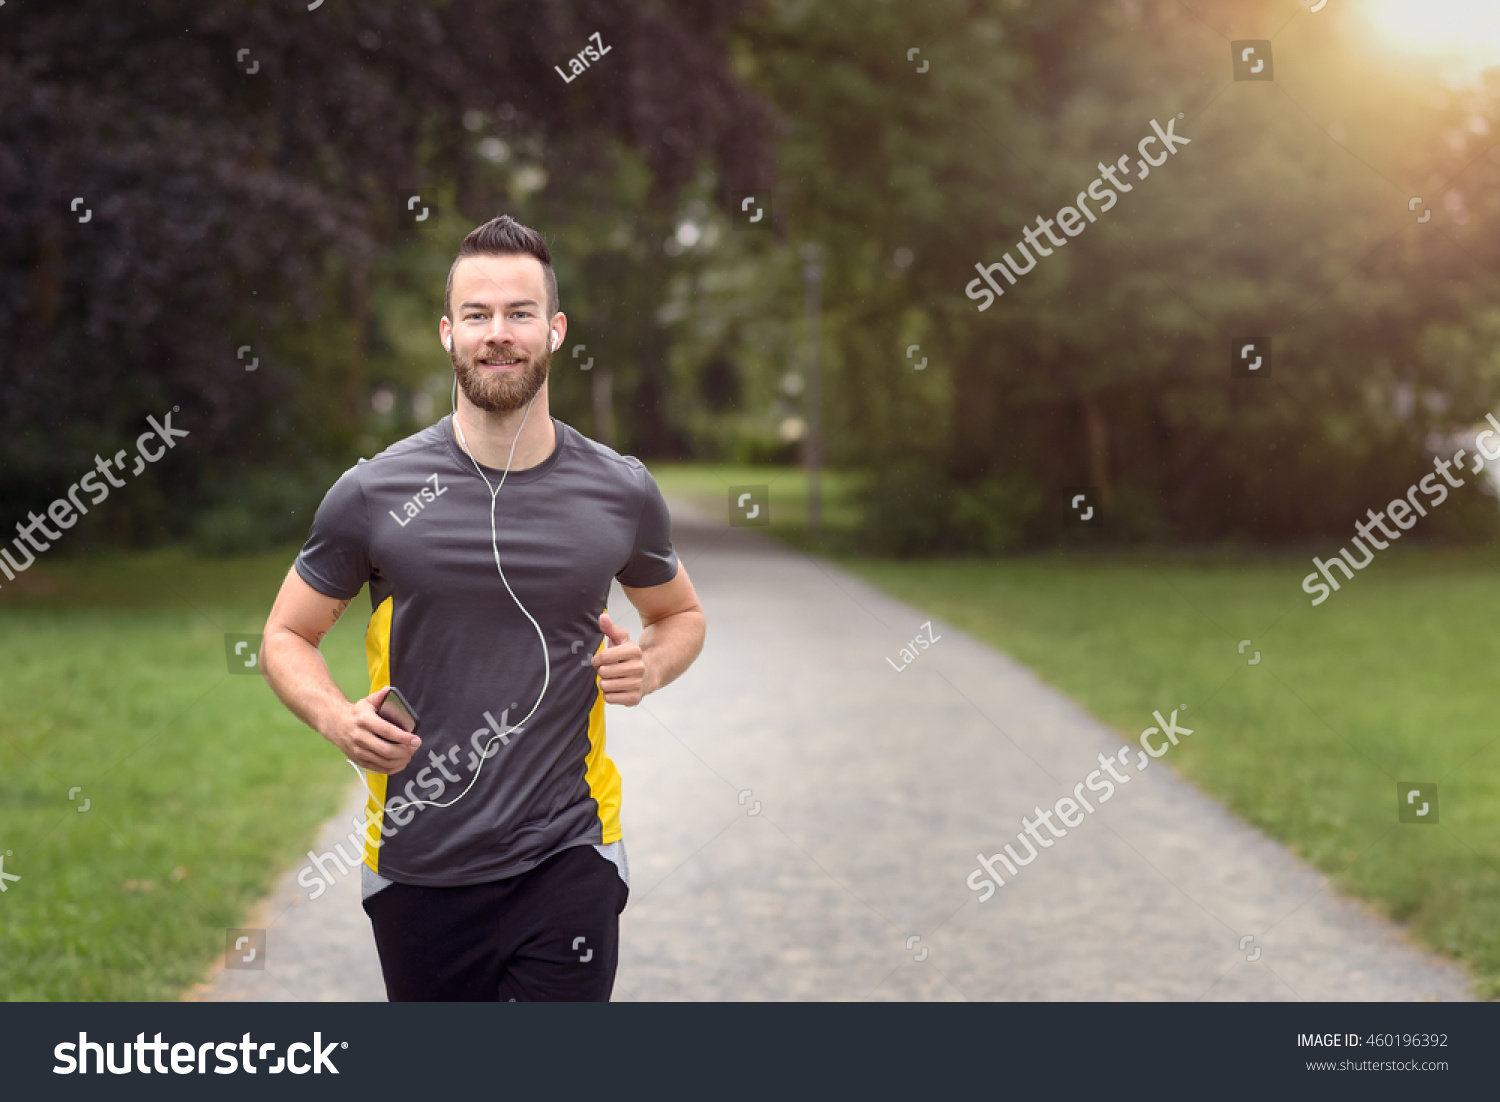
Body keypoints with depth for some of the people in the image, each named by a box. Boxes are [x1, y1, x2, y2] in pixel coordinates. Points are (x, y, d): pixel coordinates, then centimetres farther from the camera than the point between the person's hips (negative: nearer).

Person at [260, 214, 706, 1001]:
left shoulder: (622, 494, 1)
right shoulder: (375, 493, -3)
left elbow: (680, 613, 19)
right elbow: (287, 635, 7)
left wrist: (648, 666, -4)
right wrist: (337, 719, -13)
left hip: (565, 857, 0)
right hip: (417, 867, 0)